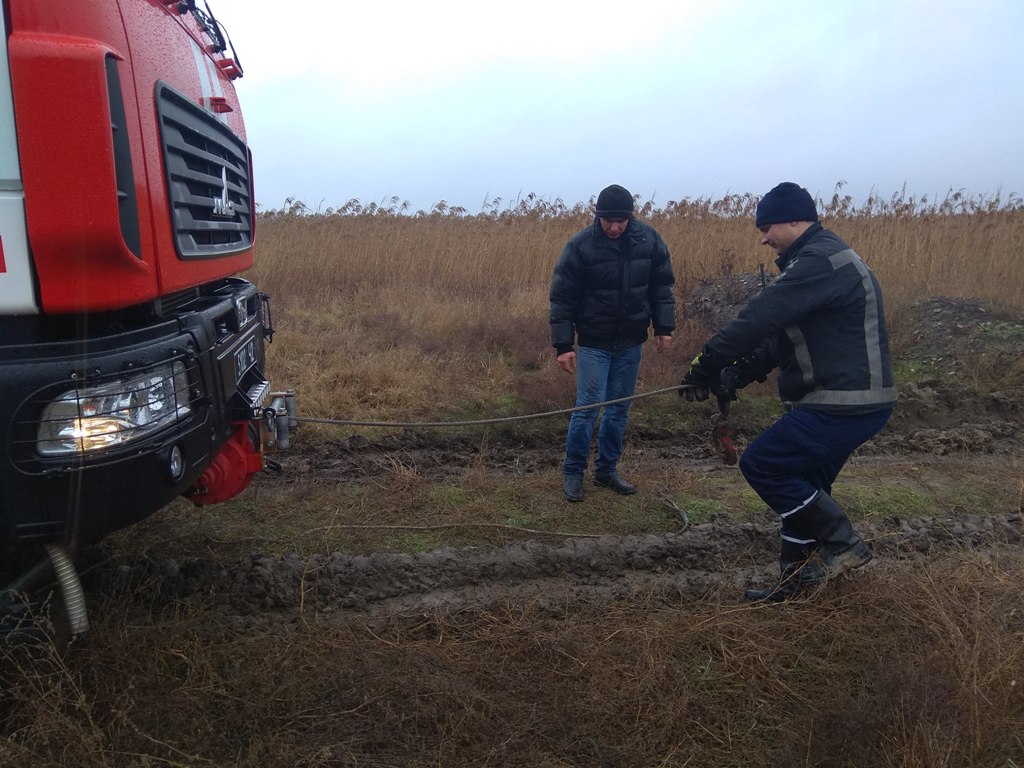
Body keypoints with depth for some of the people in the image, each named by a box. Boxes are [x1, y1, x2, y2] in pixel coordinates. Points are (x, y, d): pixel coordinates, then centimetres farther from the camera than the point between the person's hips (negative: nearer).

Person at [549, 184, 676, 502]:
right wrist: (563, 345, -14)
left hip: (631, 342, 4)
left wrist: (664, 327, 1)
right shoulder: (580, 246, -14)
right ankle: (573, 472, 13)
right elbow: (562, 299, -11)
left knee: (619, 409, 10)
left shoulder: (648, 239, -5)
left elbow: (661, 286, 6)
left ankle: (606, 470, 25)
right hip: (594, 343, -3)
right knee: (588, 408, -4)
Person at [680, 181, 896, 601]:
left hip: (844, 405, -11)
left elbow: (758, 319, -24)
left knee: (760, 464, -7)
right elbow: (777, 334, 14)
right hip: (847, 399, 11)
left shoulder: (820, 261, -19)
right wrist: (735, 375, 3)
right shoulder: (818, 258, 16)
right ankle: (797, 578, 29)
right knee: (803, 486, 17)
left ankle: (843, 542, 4)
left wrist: (706, 365, -15)